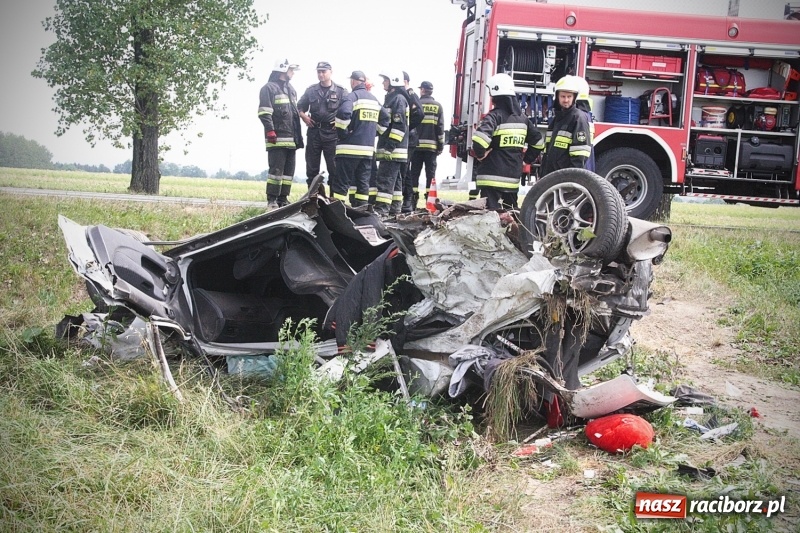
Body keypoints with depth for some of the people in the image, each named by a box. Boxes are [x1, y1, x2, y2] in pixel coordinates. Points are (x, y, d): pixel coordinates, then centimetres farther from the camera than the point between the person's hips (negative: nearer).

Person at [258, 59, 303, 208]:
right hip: (277, 139, -8)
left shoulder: (291, 90, 23)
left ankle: (283, 199, 12)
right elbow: (264, 113, -11)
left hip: (291, 139, 8)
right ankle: (272, 200, -7)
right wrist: (270, 131, -19)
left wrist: (298, 136, 21)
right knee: (276, 169, -11)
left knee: (289, 170, 7)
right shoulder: (269, 88, -2)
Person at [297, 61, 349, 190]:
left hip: (332, 132, -3)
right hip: (314, 132, 3)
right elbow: (300, 106, 20)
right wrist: (303, 116, 2)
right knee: (312, 167, 5)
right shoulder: (311, 90, 12)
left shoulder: (341, 91, 3)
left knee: (334, 167, -3)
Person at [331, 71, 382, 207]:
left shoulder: (352, 96, -7)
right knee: (363, 182, 10)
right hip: (368, 149, 6)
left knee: (342, 182, -5)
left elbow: (343, 114, -24)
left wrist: (342, 133, -11)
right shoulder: (375, 100, 16)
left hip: (350, 148, -6)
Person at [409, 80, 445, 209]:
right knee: (430, 173, 3)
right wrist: (440, 146, 6)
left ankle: (413, 201, -1)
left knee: (414, 173, 4)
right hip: (432, 145, 1)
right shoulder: (438, 106, 5)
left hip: (416, 145, -1)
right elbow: (440, 127, 2)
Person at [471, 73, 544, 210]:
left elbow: (480, 137, -28)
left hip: (492, 177, -7)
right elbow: (538, 142, 19)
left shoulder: (495, 116, -11)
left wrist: (480, 154, -12)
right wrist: (526, 158, 21)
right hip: (513, 177, 7)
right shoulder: (522, 118, 11)